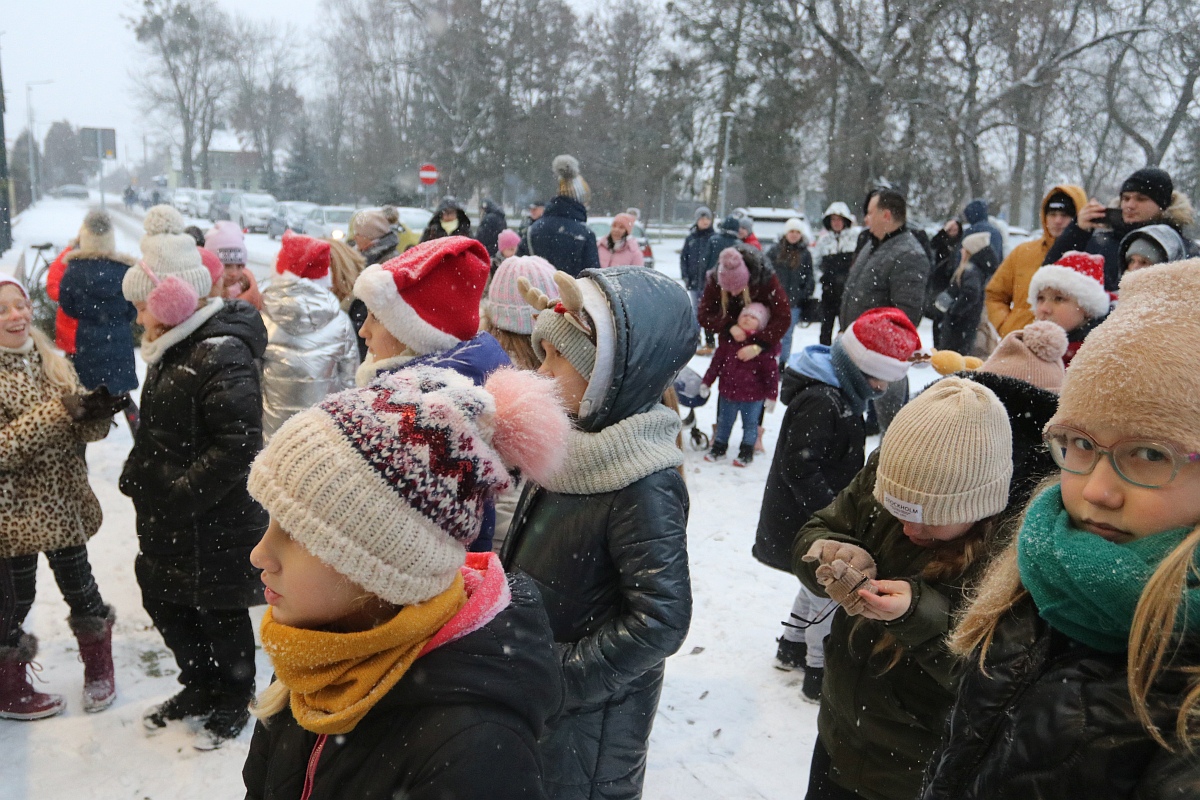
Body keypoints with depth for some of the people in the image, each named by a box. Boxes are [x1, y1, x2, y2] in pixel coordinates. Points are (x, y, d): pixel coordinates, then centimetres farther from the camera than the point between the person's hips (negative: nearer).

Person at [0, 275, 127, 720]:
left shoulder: (53, 363, 4)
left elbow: (86, 431, 4)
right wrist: (58, 413, -27)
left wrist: (98, 412, -19)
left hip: (63, 503, 5)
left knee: (79, 587, 16)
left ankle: (99, 670, 36)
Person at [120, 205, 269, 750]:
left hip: (214, 522, -9)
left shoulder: (222, 355, -23)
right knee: (161, 600, 21)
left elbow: (238, 443, -28)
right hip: (167, 520, 10)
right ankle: (200, 687, 43)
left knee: (218, 613, 9)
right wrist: (137, 478, 9)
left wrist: (182, 494, -23)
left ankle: (233, 702, 33)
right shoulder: (174, 349, 8)